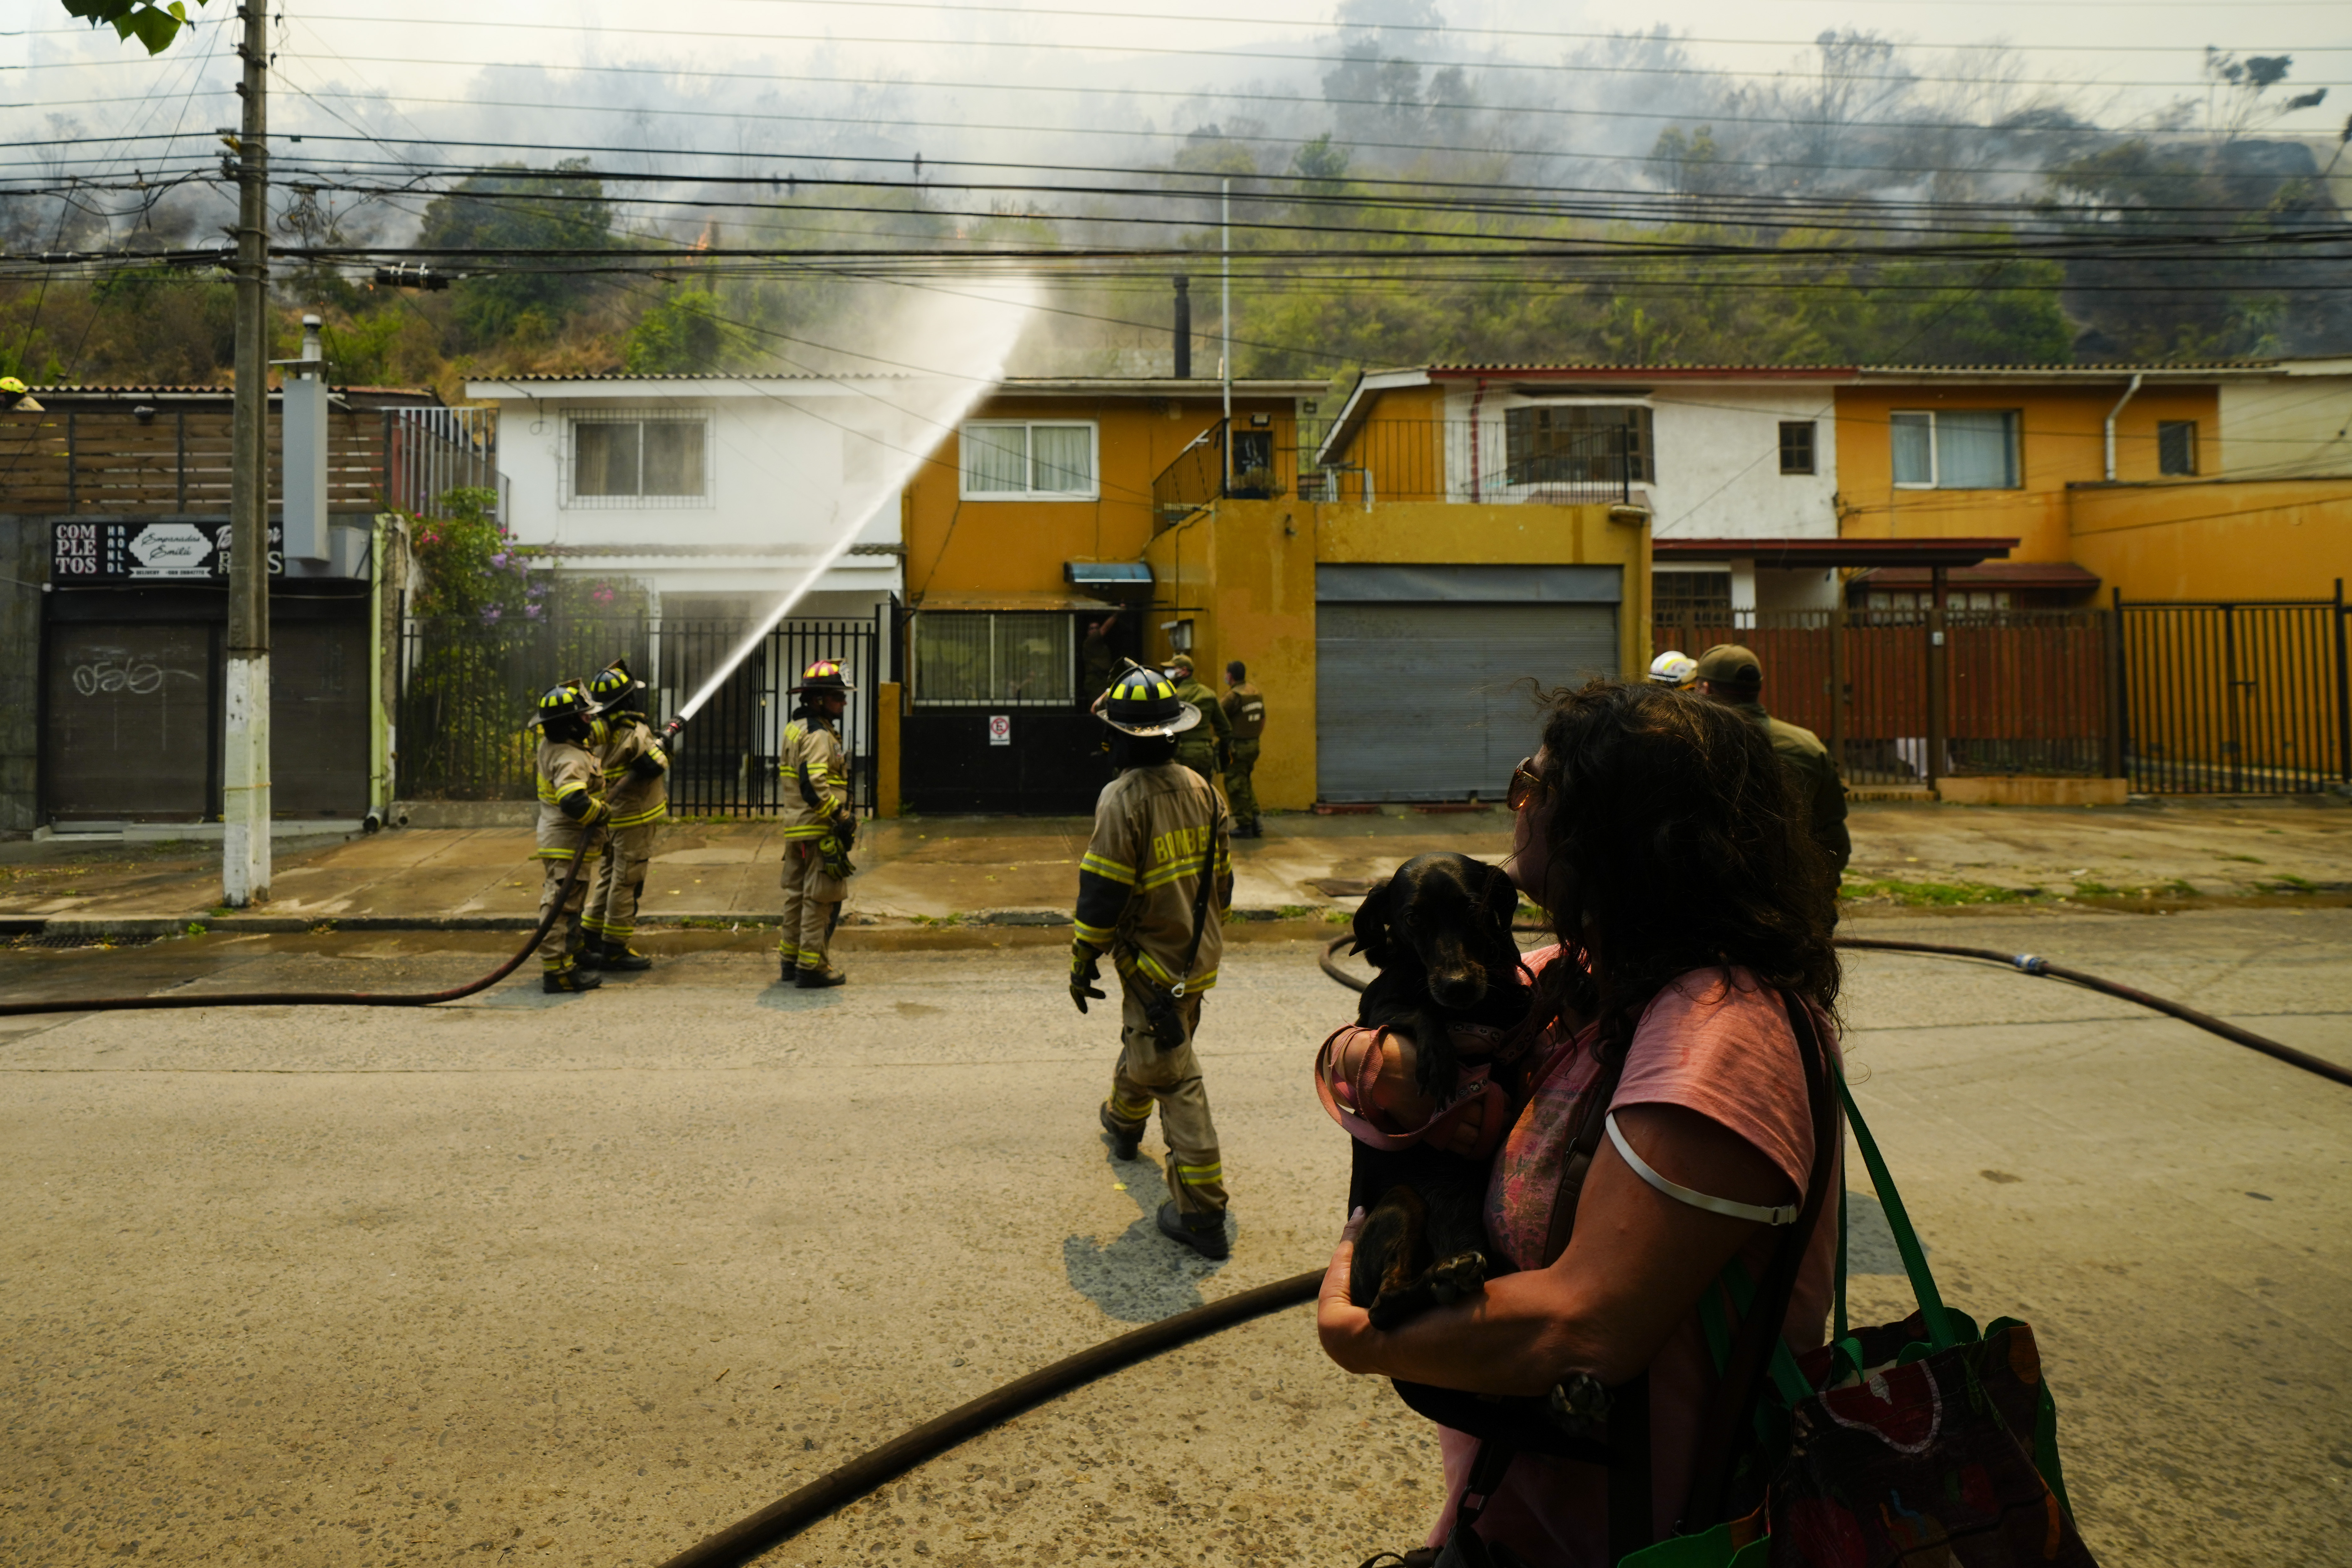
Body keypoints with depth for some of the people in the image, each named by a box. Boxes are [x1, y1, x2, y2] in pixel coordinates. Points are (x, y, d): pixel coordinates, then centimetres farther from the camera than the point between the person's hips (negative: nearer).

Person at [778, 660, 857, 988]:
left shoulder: (796, 728, 16)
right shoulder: (818, 735, -16)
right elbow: (814, 785, -27)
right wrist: (841, 816, -22)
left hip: (796, 829, 10)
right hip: (819, 830, -10)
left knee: (797, 894, 17)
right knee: (820, 898, -4)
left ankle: (792, 959, 26)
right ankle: (812, 966, -1)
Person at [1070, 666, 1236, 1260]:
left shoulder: (1123, 799, -20)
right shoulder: (1200, 789, 3)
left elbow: (1103, 892, -18)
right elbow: (1219, 876, 12)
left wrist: (1083, 961, -8)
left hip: (1153, 963, -8)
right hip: (1197, 954, 8)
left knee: (1173, 1078, -4)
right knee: (1142, 1042, 30)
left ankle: (1202, 1215, -2)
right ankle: (1124, 1122, 56)